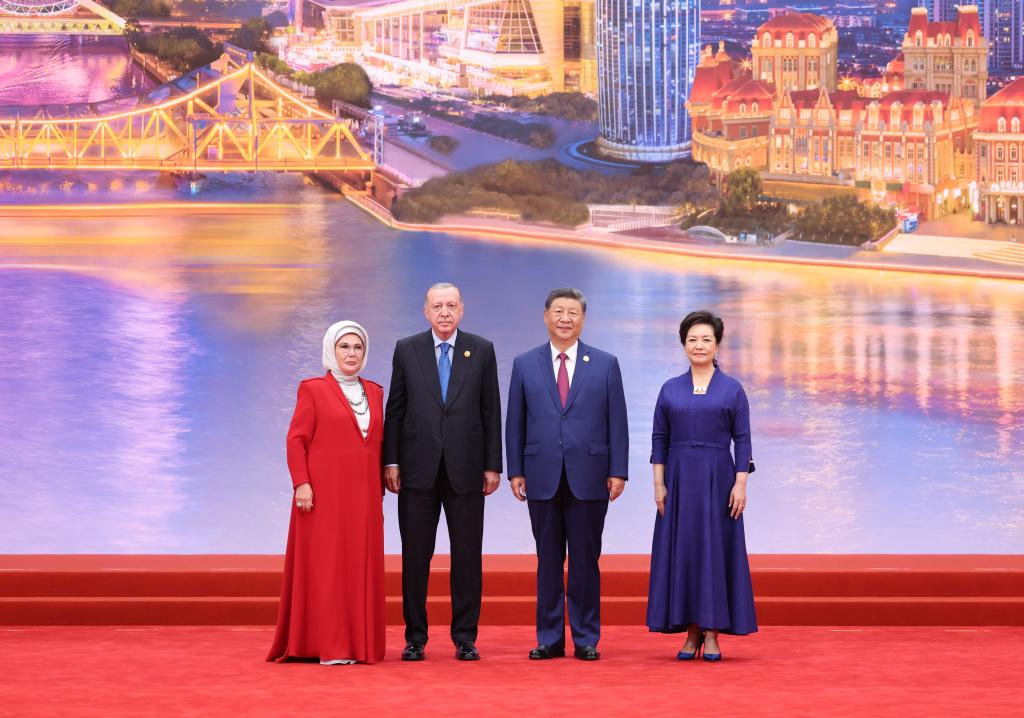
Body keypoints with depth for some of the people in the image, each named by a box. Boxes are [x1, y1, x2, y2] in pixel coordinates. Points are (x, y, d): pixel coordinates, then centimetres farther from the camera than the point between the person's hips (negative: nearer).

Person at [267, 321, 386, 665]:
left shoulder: (373, 392, 13)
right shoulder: (313, 389, 0)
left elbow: (379, 442, 14)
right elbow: (296, 440, -5)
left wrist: (380, 490, 9)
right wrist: (301, 484, -15)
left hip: (363, 495, 5)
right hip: (325, 494, -5)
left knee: (362, 566, 5)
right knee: (325, 564, -3)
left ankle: (359, 642, 10)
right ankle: (327, 645, -1)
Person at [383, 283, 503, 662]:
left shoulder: (482, 350, 5)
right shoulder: (406, 350, 5)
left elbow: (491, 411, 4)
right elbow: (395, 409, 6)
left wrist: (492, 465, 0)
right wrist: (390, 461, -1)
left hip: (465, 469, 0)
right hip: (418, 469, 0)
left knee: (467, 555, 3)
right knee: (415, 555, 4)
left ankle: (465, 638, 10)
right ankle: (415, 638, 11)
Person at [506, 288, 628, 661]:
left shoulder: (606, 364, 5)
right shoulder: (525, 364, 7)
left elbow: (617, 422, 3)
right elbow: (515, 423, 7)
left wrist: (618, 472, -4)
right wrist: (515, 471, 1)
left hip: (589, 477, -1)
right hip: (542, 478, 1)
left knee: (585, 561, 3)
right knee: (548, 561, 6)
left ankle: (586, 638, 10)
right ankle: (549, 638, 12)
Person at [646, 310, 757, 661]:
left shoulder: (732, 389, 2)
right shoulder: (670, 390, 7)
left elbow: (742, 440, -1)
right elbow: (660, 440, 6)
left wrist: (741, 484, -9)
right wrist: (659, 484, -2)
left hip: (718, 479, -2)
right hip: (679, 479, 2)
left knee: (717, 549, -1)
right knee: (682, 550, 2)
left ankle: (712, 634, 4)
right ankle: (691, 632, 8)